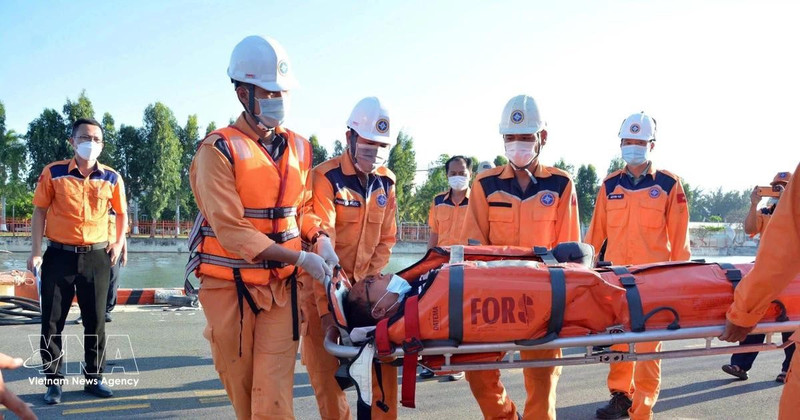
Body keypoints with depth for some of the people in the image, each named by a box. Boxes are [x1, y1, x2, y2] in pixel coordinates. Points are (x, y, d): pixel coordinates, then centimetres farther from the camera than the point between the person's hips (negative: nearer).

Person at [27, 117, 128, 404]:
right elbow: (40, 211, 2)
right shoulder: (53, 173, -2)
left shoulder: (111, 178, 2)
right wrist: (36, 251, -4)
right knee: (52, 322, 2)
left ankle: (94, 378, 19)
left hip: (97, 257, 1)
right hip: (60, 255, -1)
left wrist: (119, 242, 5)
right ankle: (54, 381, 14)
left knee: (95, 321, 7)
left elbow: (122, 212, 16)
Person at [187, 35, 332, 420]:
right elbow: (231, 229, -18)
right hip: (231, 287, -3)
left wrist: (319, 240, -3)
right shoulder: (219, 149, -11)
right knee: (241, 389, 11)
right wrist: (300, 258, -20)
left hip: (282, 286, 3)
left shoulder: (298, 148, 7)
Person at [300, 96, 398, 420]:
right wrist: (327, 304, -28)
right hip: (322, 286, -5)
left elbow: (386, 239, 8)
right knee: (326, 370, -2)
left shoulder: (385, 182, 2)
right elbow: (321, 243, -24)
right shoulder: (325, 177, -17)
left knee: (384, 362, 2)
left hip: (363, 287, 5)